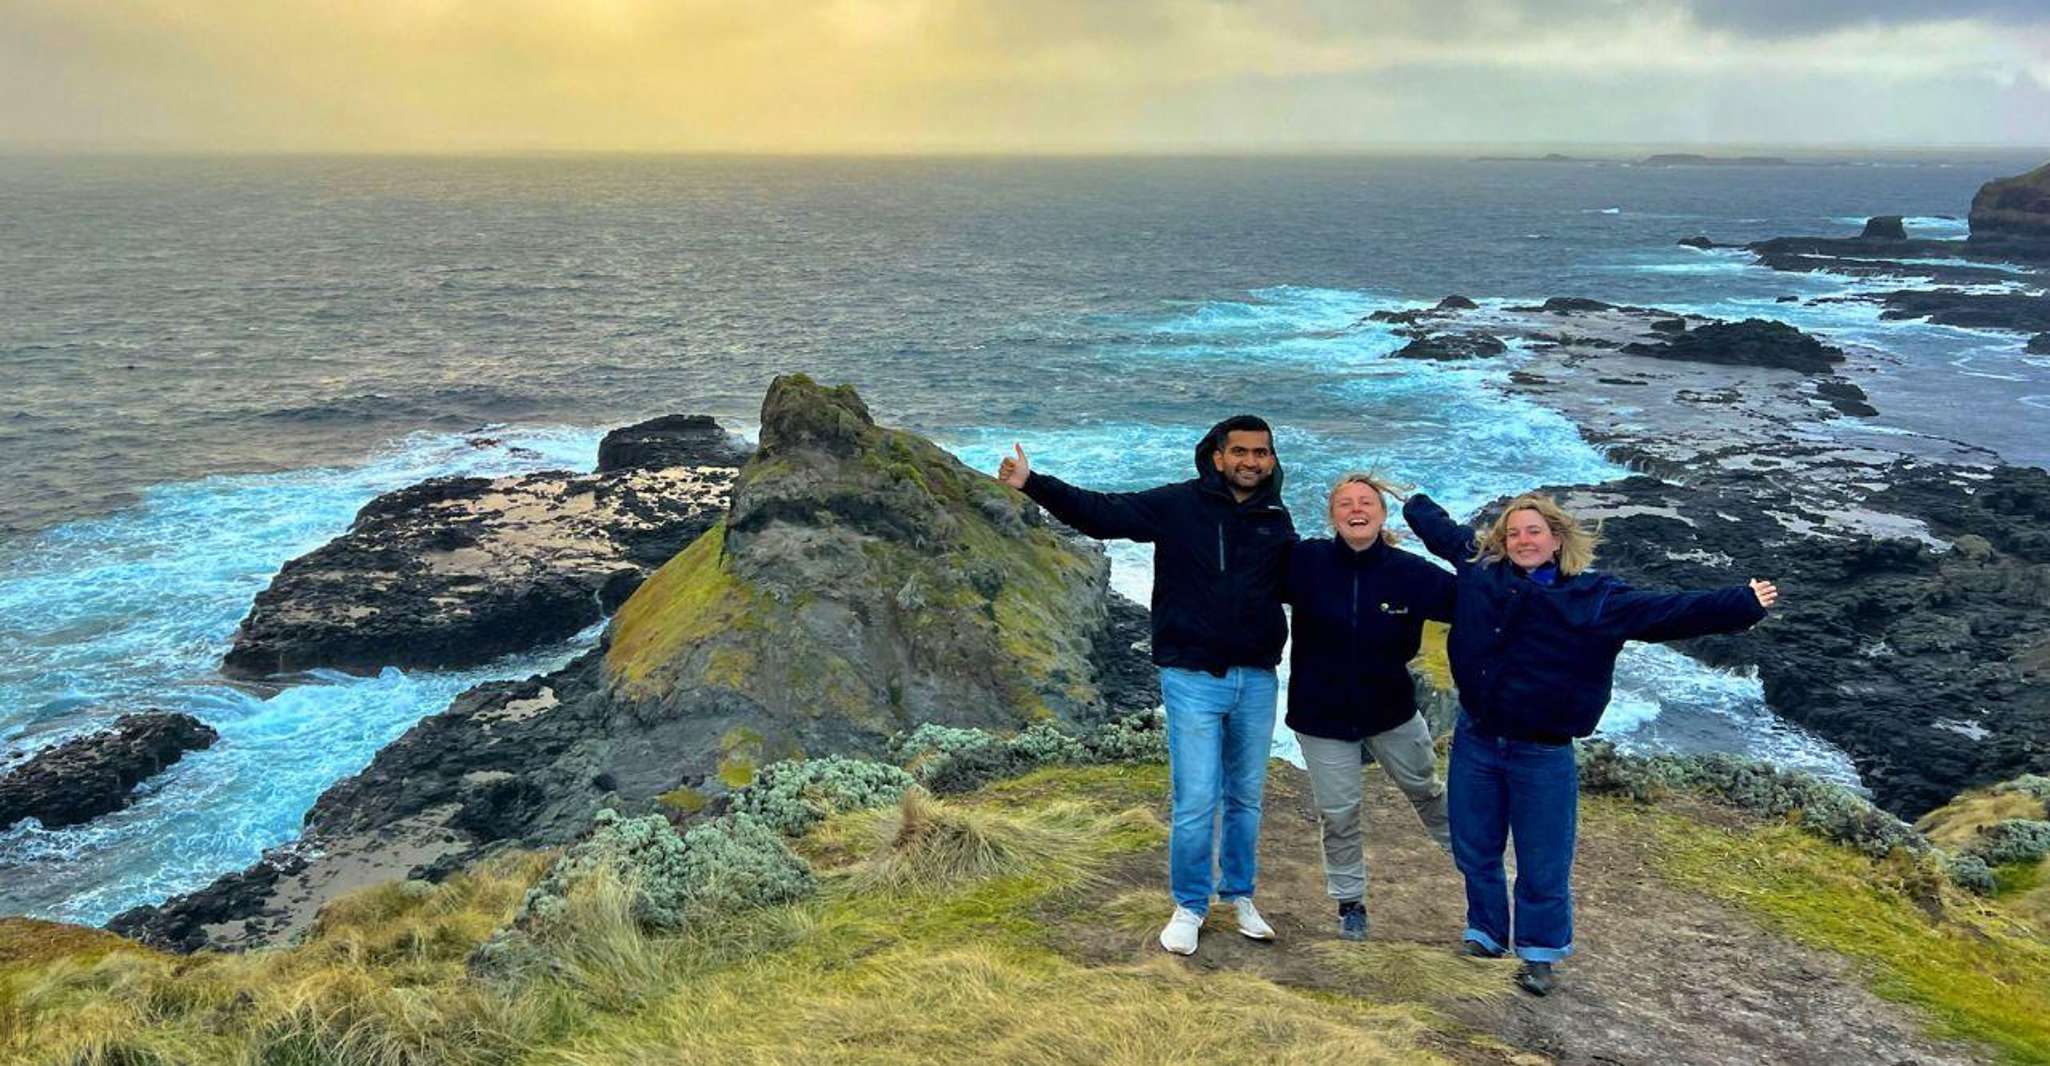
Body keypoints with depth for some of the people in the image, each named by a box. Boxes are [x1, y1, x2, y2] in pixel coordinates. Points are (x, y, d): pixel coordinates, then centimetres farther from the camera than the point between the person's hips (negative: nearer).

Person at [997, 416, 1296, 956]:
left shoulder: (1276, 523, 6)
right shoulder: (1178, 505, -6)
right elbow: (1101, 513, -13)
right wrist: (1033, 484, -23)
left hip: (1256, 680, 4)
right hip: (1193, 679, -4)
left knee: (1246, 799, 15)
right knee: (1195, 801, -3)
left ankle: (1240, 897, 34)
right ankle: (1189, 906, 18)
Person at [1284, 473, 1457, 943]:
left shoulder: (1410, 572, -14)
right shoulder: (1305, 562, -16)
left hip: (1391, 709, 1)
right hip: (1322, 715, -1)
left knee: (1426, 790, 23)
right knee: (1338, 814, 9)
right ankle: (1349, 902, 29)